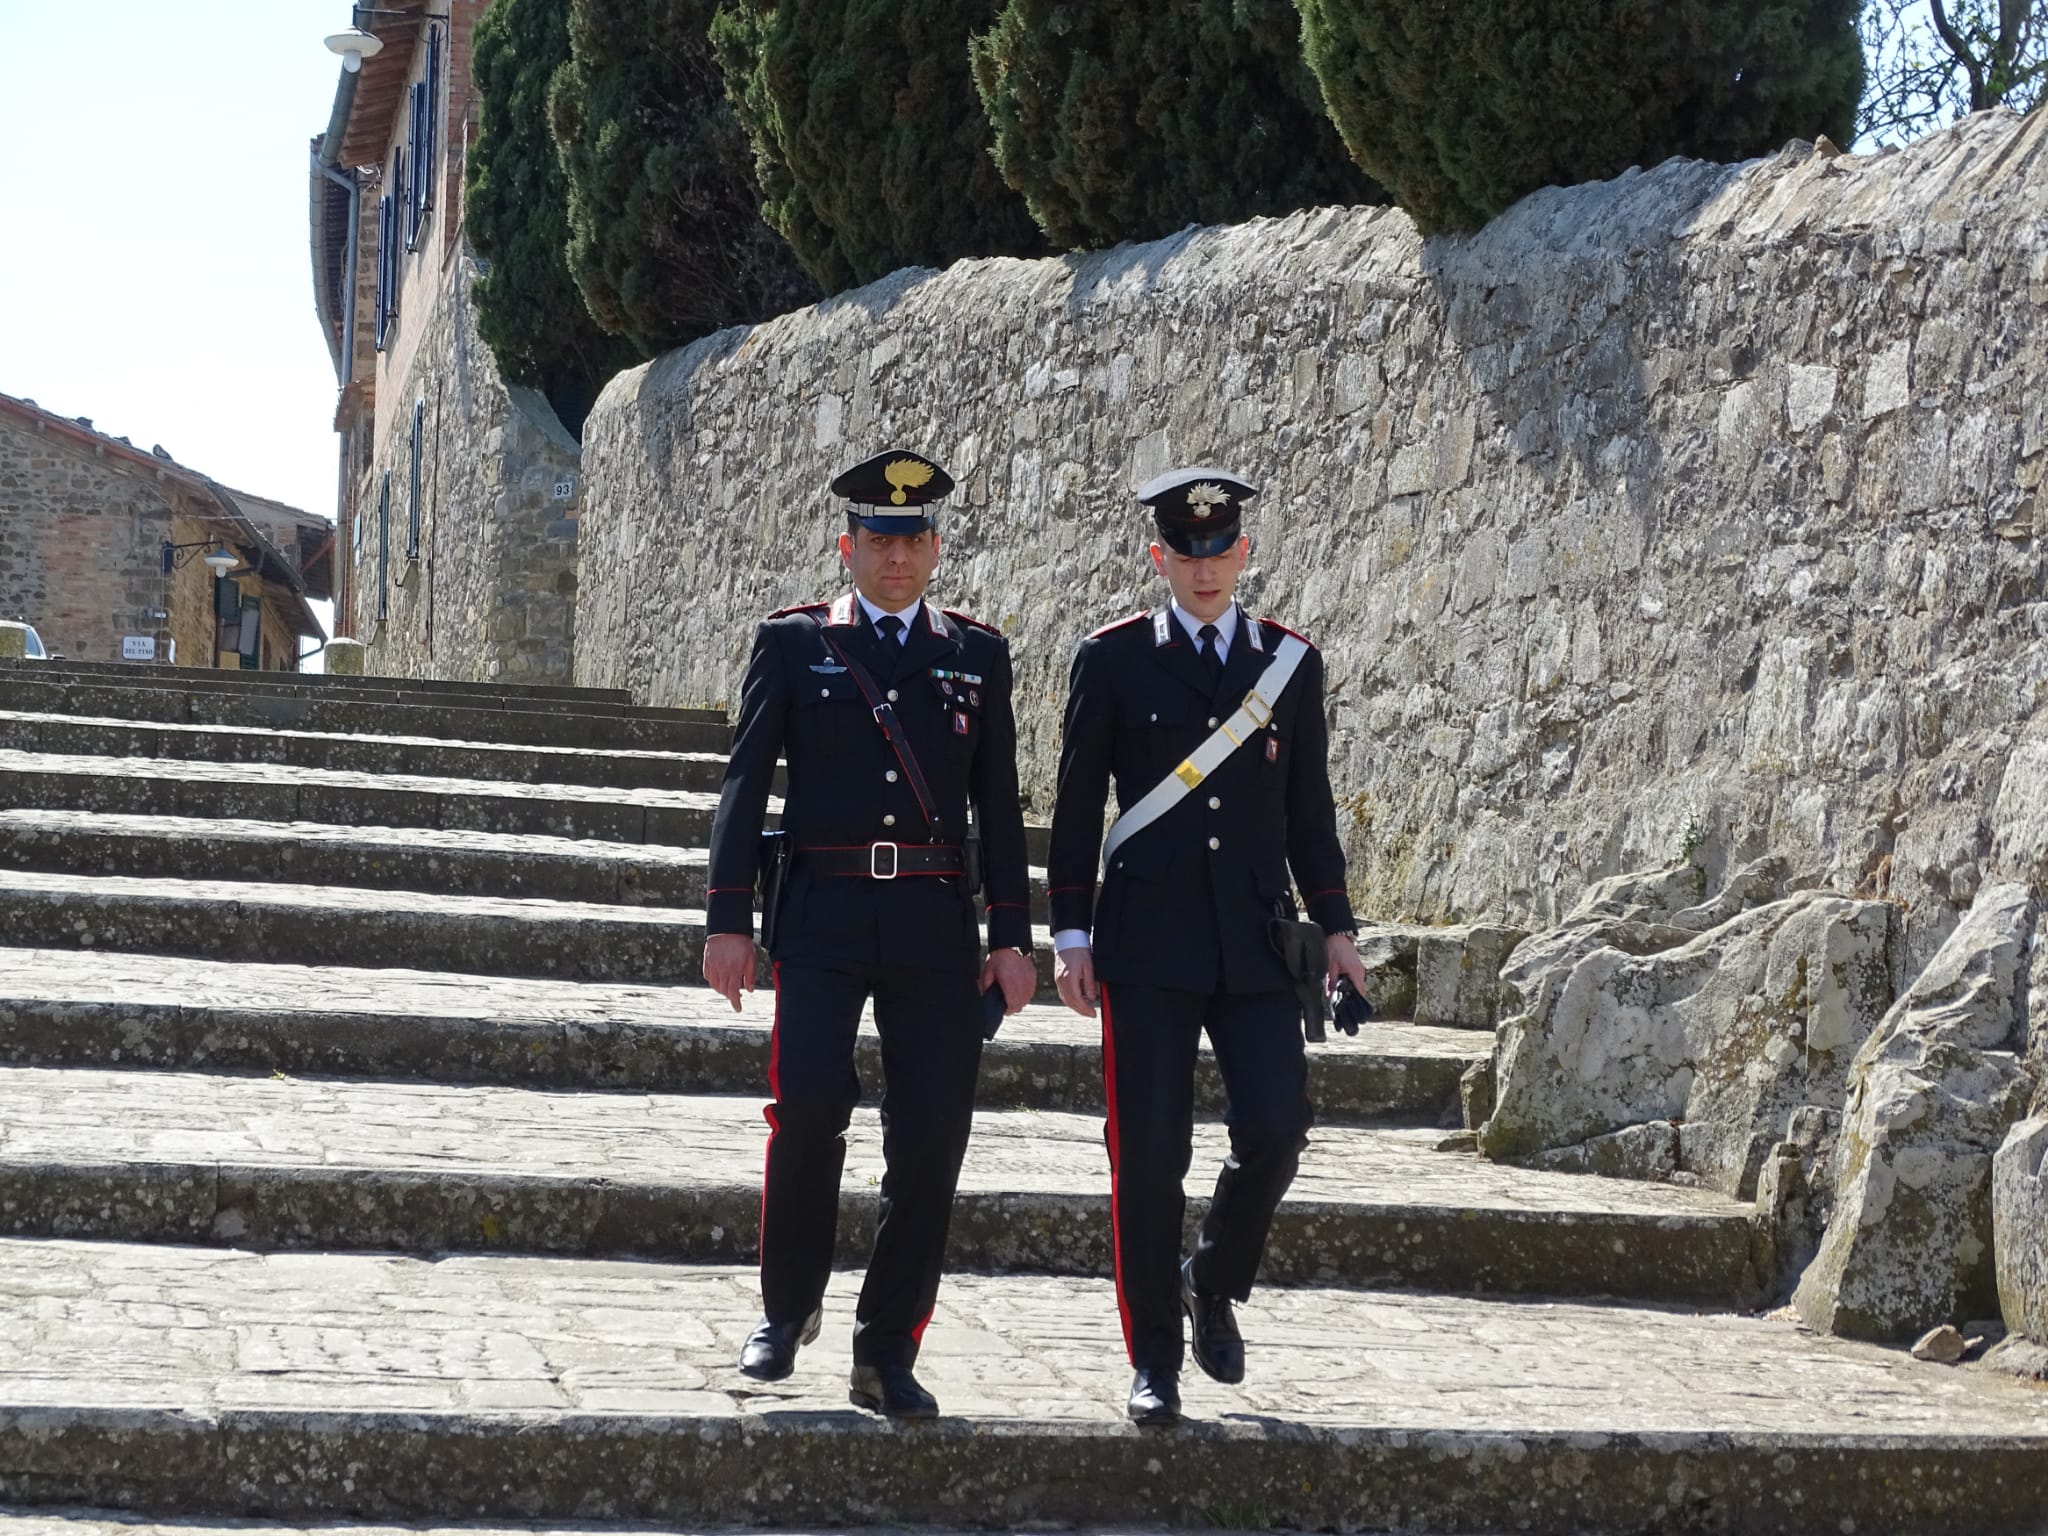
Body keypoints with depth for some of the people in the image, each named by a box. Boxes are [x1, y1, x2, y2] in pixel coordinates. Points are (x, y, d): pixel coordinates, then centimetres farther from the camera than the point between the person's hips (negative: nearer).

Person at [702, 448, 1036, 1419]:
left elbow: (999, 804, 12)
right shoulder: (792, 643, 8)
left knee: (930, 1138, -2)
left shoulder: (977, 655, 14)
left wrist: (1012, 936, 4)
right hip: (822, 913, -2)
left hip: (937, 927, 2)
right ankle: (787, 1305, 6)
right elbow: (745, 784, 5)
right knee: (810, 1104, -17)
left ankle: (887, 1355, 7)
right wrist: (728, 920, -3)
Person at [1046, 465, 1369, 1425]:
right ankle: (1154, 1357, 9)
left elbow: (1309, 807, 14)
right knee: (1148, 1153, -1)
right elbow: (1077, 805, 3)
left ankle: (1214, 1284, 21)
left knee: (1276, 1126, -7)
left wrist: (1335, 928, 10)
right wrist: (1071, 935, -2)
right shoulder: (1113, 659, 2)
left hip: (1256, 943, 2)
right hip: (1148, 944, -2)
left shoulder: (1290, 662, 9)